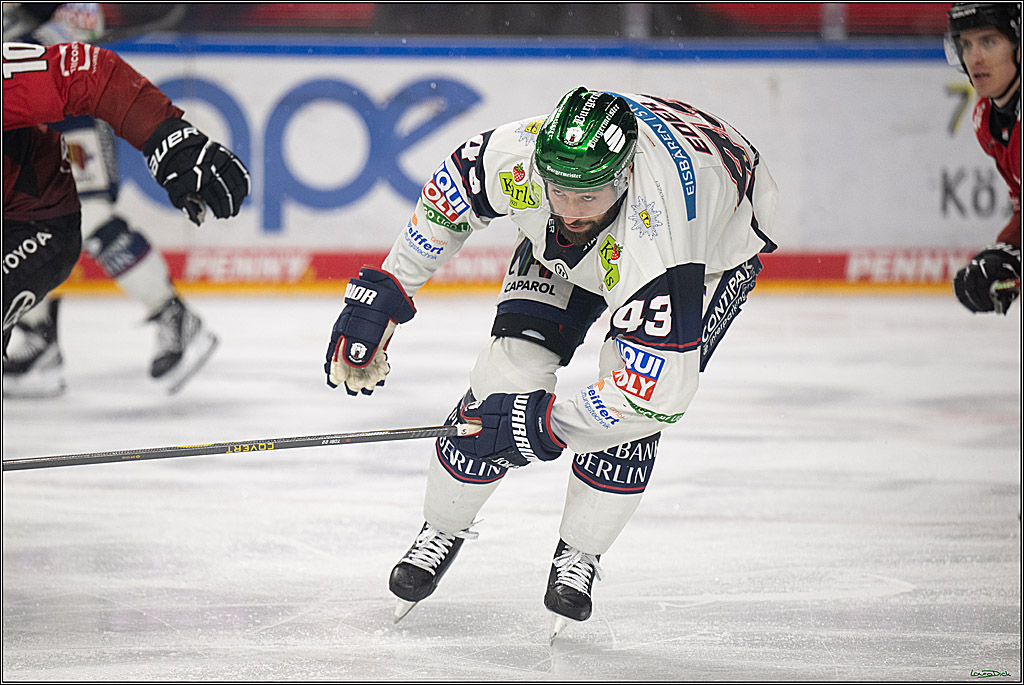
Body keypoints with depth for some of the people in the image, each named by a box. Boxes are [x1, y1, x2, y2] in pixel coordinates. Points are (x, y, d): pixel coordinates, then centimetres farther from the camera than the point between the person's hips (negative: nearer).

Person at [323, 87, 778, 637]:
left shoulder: (653, 249, -47)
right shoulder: (517, 157, -35)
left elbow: (660, 393, -45)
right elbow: (448, 193, -11)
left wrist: (545, 423, -39)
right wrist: (383, 292, -8)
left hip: (715, 245, -4)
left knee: (629, 391, -21)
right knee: (514, 362, -11)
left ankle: (578, 555, 1)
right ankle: (442, 530, 9)